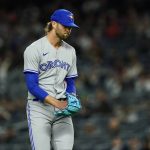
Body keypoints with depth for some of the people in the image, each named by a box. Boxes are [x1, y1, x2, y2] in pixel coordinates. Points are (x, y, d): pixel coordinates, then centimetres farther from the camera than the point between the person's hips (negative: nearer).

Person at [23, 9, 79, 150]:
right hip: (39, 108, -5)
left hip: (62, 109, 5)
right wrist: (56, 103, -20)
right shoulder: (34, 49, -5)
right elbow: (32, 85, -11)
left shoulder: (70, 51, 13)